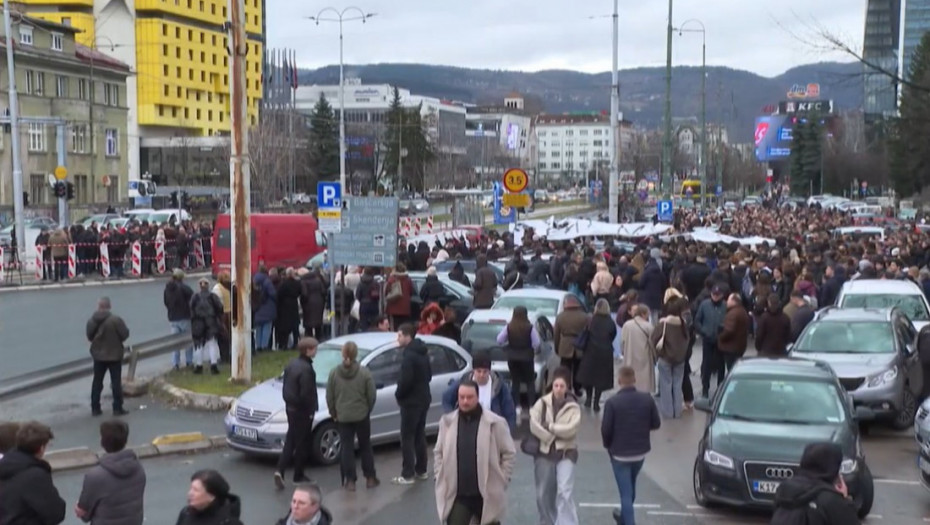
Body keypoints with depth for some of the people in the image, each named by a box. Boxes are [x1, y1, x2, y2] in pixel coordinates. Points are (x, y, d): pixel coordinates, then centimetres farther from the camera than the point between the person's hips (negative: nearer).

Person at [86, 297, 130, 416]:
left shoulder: (91, 321, -7)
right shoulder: (116, 320, -19)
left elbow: (89, 336, 3)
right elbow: (125, 335, -14)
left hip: (98, 355, 4)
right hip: (114, 355, -3)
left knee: (97, 382, 13)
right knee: (116, 382, 4)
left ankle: (95, 408, 17)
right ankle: (117, 408, 6)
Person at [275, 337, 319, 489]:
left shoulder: (291, 364, 7)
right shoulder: (306, 369, -22)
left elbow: (285, 387, 12)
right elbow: (306, 394, -23)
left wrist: (288, 401, 16)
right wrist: (311, 408, -9)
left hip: (290, 408, 8)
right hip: (302, 411, -8)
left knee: (290, 441, 13)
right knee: (302, 443, 6)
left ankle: (280, 470, 0)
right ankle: (299, 475, 16)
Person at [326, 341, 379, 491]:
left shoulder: (334, 373, -6)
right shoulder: (364, 372, -10)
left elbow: (329, 397, -2)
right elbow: (372, 395, -7)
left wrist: (334, 414, 11)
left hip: (343, 417, 1)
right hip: (362, 415, -1)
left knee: (347, 448, 7)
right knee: (365, 447, 13)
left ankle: (350, 481, 6)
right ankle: (370, 478, 18)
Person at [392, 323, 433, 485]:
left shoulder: (409, 356, -20)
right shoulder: (422, 353, 10)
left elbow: (406, 380, -25)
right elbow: (428, 375, 16)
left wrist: (398, 394, -9)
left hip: (411, 402, -9)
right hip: (423, 399, 9)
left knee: (407, 438, -4)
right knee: (419, 435, 16)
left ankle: (407, 475, -2)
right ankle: (421, 470, 23)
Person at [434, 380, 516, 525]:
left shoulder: (495, 423, -9)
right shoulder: (447, 422, 0)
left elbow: (508, 453, -4)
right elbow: (438, 453, 10)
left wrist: (501, 481, -7)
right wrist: (441, 479, 2)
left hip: (488, 494, -2)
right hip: (457, 494, 2)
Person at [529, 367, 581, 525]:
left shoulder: (573, 407, -3)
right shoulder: (542, 403, 0)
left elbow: (571, 429, -15)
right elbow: (534, 425, -10)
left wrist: (549, 426, -12)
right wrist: (552, 439, -14)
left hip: (566, 453, -2)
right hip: (544, 452, 2)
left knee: (564, 492, -15)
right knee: (543, 494, 12)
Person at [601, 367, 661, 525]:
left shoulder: (612, 402, -18)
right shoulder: (647, 399, -8)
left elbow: (606, 430, -16)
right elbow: (656, 424, -2)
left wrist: (608, 445, 4)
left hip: (620, 453, -5)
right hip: (641, 451, 5)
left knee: (626, 492, 1)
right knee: (630, 487, 26)